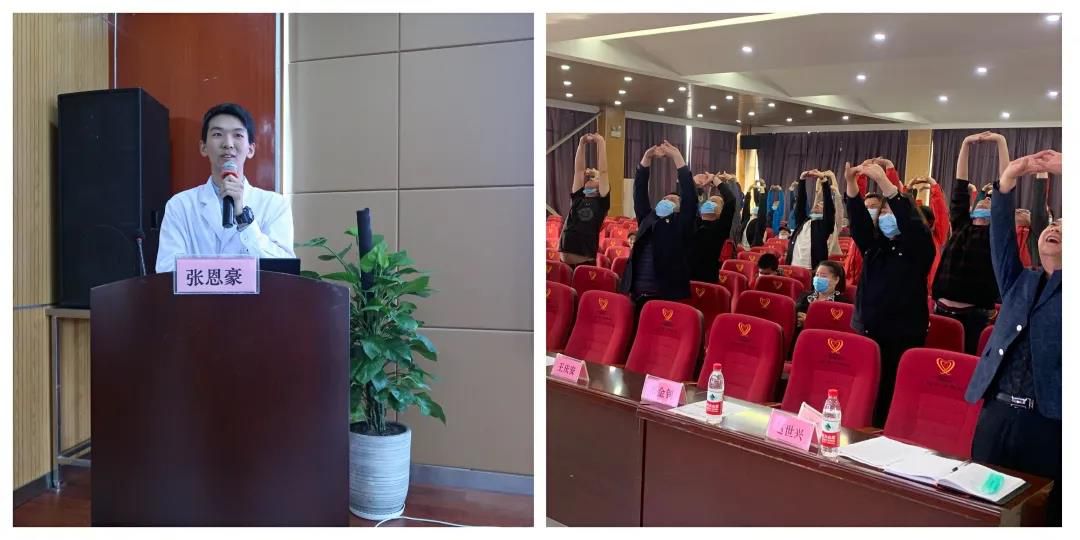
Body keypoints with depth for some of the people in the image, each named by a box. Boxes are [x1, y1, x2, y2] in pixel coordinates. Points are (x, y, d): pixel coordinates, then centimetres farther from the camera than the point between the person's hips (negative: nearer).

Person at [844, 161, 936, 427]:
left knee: (890, 399, -4)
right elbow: (859, 220, -4)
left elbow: (908, 220, -19)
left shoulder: (918, 247, -1)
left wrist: (883, 181, -30)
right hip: (866, 331, 4)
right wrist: (851, 183, -21)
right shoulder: (873, 245, 12)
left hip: (903, 337, -4)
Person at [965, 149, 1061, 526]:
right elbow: (1001, 235, 6)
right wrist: (1006, 183, -9)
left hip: (1050, 420, -3)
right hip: (997, 412, 3)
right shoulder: (1018, 282, 18)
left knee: (1045, 508, 1)